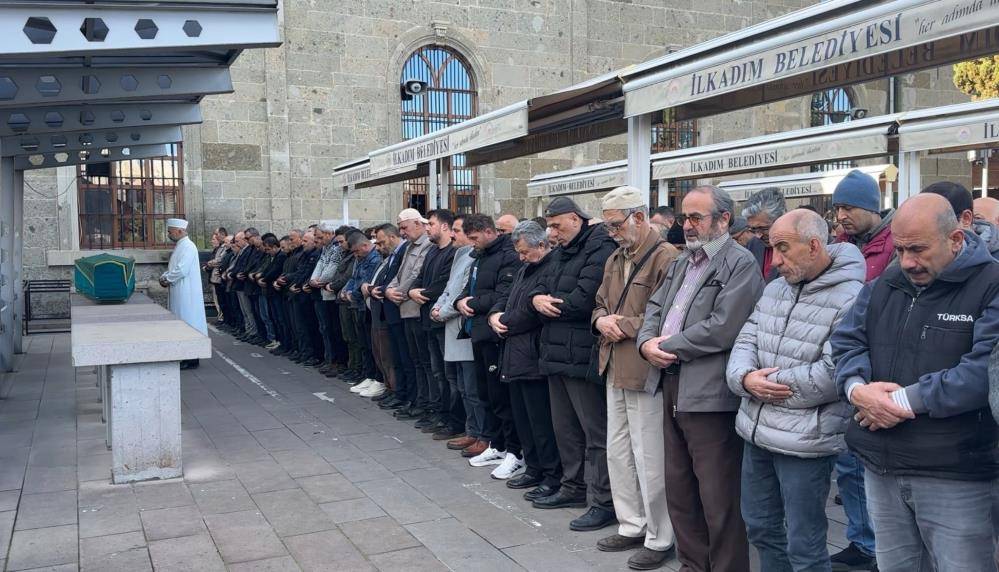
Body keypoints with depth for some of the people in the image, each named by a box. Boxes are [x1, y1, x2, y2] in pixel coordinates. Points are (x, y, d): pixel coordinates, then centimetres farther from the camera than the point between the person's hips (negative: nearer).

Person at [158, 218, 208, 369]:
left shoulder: (188, 247, -16)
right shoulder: (179, 246, 15)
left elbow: (182, 270, -24)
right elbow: (173, 268, 23)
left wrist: (166, 279, -10)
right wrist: (164, 276, 4)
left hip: (186, 294, -10)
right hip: (179, 294, 10)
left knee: (188, 323, -4)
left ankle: (191, 360, 1)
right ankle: (185, 356, 19)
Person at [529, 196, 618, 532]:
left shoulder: (600, 249, -14)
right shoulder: (563, 251, 18)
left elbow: (582, 301, -23)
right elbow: (541, 287, 17)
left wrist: (547, 303, -6)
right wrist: (538, 299, -8)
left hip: (582, 355, -10)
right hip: (557, 351, 10)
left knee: (595, 431, -3)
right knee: (565, 427, 18)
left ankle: (604, 502, 4)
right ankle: (574, 488, 31)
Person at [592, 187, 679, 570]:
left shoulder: (666, 257, -13)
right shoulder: (615, 260, 15)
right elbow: (600, 304, 21)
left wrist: (625, 326, -16)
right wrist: (602, 320, -1)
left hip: (646, 371, -9)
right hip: (615, 369, 9)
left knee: (650, 459, -1)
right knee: (618, 452, 16)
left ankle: (659, 539, 15)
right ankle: (632, 526, 30)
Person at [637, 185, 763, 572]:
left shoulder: (740, 263, -10)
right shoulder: (682, 261, 18)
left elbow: (721, 329, -20)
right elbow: (656, 307, 16)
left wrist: (668, 346, -12)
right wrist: (647, 342, -5)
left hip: (710, 394, -9)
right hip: (672, 387, 9)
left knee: (718, 497, 1)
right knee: (679, 488, 18)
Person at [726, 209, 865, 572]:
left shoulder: (850, 300, -17)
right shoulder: (775, 289, 10)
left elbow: (833, 374, -23)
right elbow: (746, 341, 7)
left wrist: (770, 383, -14)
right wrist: (745, 378, -14)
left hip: (805, 442, -8)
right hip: (756, 432, 8)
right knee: (760, 528, 22)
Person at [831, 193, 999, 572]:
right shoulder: (884, 285, 12)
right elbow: (846, 341, 8)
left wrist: (906, 401, -20)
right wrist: (857, 388, -13)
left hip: (956, 479, -5)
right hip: (882, 469, 6)